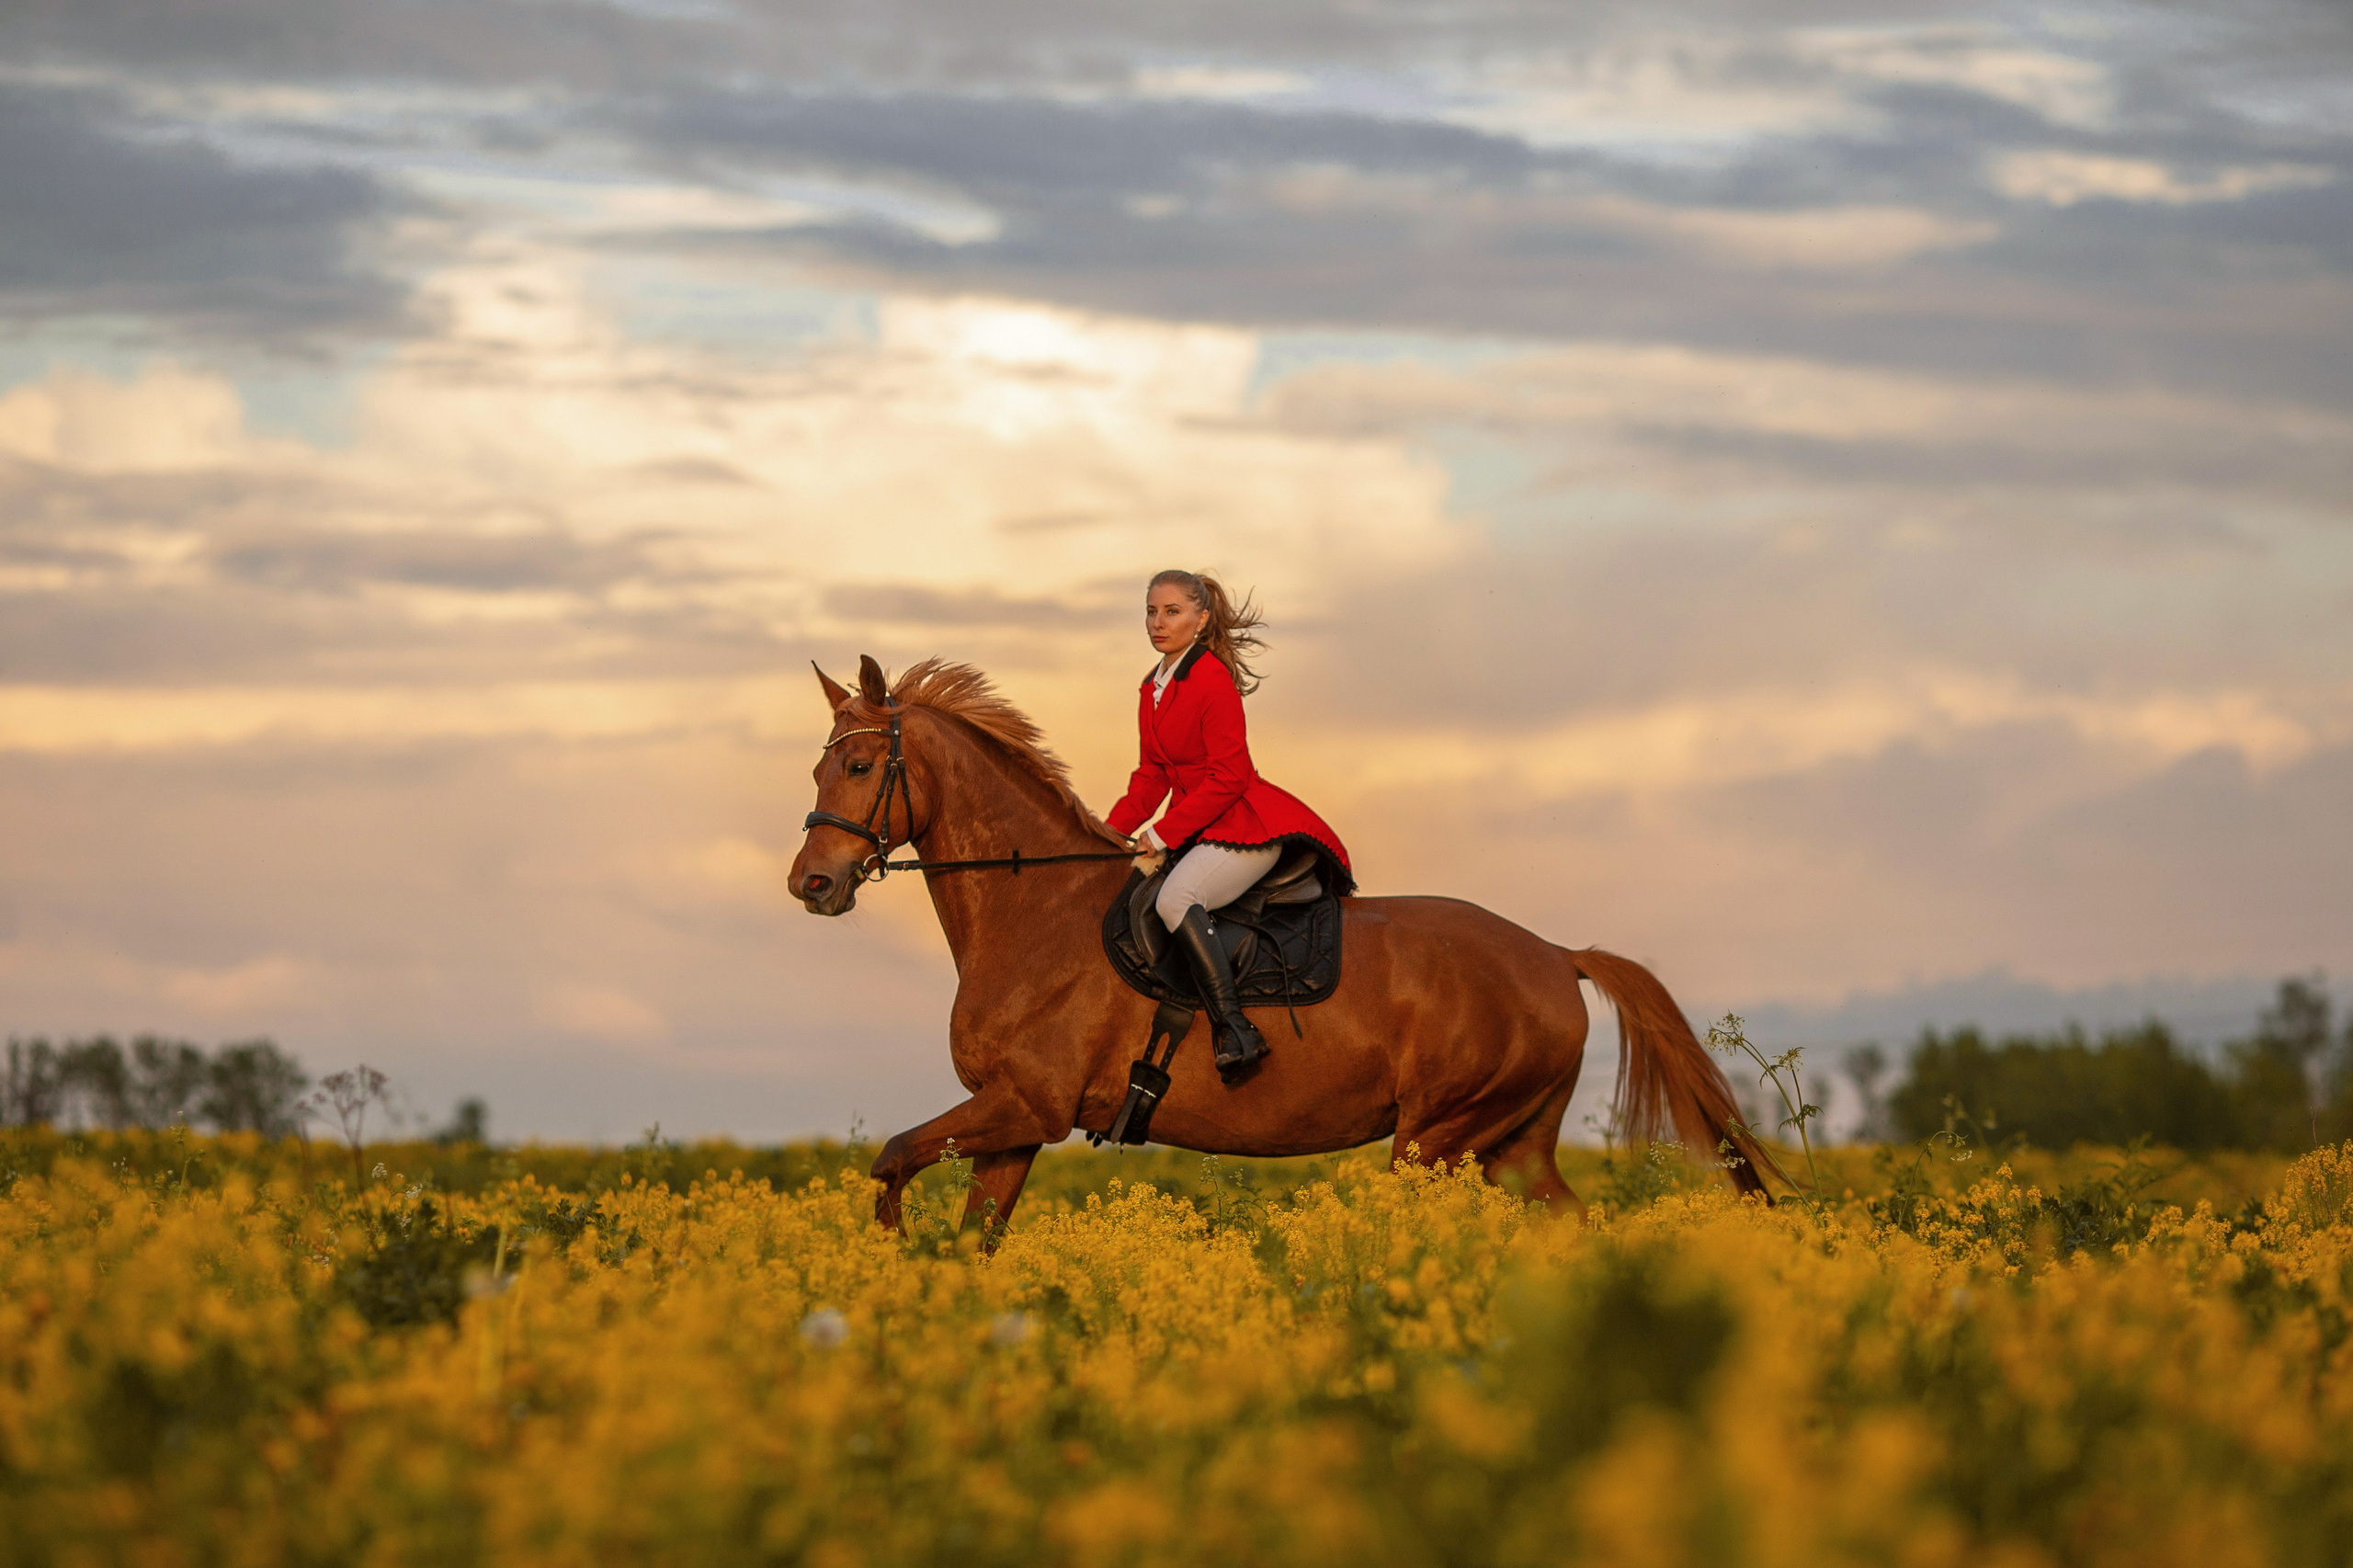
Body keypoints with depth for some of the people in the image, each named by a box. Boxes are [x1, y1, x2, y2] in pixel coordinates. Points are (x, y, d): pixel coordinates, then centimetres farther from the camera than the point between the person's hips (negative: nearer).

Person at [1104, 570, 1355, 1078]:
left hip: (1246, 823, -10)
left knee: (1175, 897, -33)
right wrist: (1113, 833, 4)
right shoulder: (1153, 688, 13)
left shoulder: (1212, 680, -14)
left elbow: (1228, 778, -17)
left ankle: (1235, 1029, -36)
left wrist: (1162, 835, -16)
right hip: (1195, 828, 10)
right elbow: (1152, 775, 19)